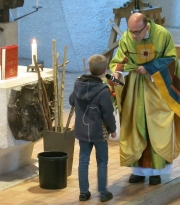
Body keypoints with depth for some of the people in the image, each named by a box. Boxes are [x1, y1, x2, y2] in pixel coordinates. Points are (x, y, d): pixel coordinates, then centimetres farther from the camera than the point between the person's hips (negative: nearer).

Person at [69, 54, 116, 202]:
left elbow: (72, 101, 15)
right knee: (102, 162, 8)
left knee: (83, 161, 12)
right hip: (99, 132, -5)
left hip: (82, 130, 5)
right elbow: (108, 113, -16)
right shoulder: (103, 90, -21)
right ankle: (103, 193, 13)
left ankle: (84, 192, 15)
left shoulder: (78, 84, -2)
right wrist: (113, 129, -1)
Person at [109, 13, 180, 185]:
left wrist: (149, 68, -21)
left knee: (157, 129, 0)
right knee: (135, 129, 4)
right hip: (135, 89, 2)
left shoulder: (163, 35, -17)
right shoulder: (126, 38, -12)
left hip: (159, 87, -2)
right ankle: (139, 169, 13)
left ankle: (156, 170, 9)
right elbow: (118, 61, -10)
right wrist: (116, 72, -32)